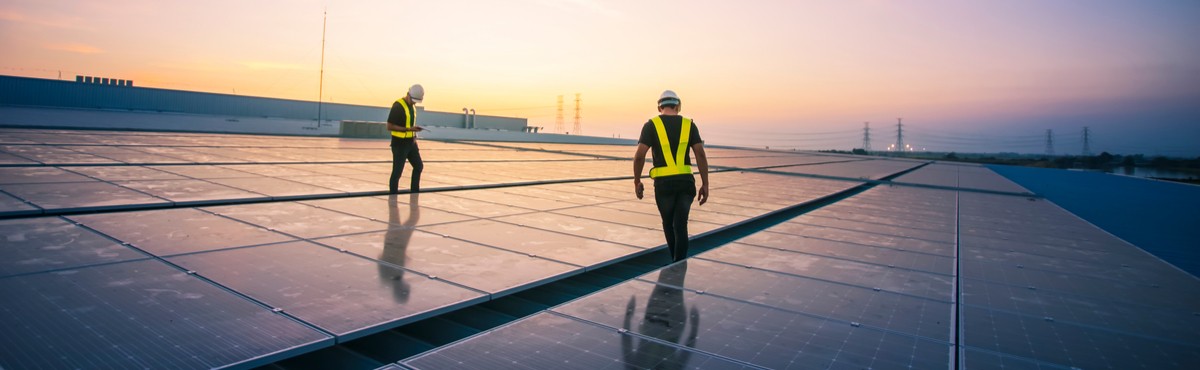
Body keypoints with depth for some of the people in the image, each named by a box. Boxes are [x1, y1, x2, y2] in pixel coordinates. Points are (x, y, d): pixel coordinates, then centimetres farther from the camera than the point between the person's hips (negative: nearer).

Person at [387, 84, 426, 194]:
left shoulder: (412, 106, 10)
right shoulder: (398, 106, -17)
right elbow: (389, 126, -20)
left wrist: (414, 130, 7)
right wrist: (408, 129, -25)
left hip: (411, 142, 9)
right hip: (400, 144, -9)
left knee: (419, 166, 16)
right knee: (397, 171, -3)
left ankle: (414, 192, 29)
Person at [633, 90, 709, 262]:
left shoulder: (651, 125, 1)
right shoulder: (689, 124, 7)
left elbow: (639, 156, -9)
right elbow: (701, 155, -2)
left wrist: (637, 182, 4)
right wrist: (705, 185, 1)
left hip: (663, 183, -1)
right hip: (685, 182, 1)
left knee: (669, 224, 19)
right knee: (680, 226, 4)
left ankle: (677, 262, 31)